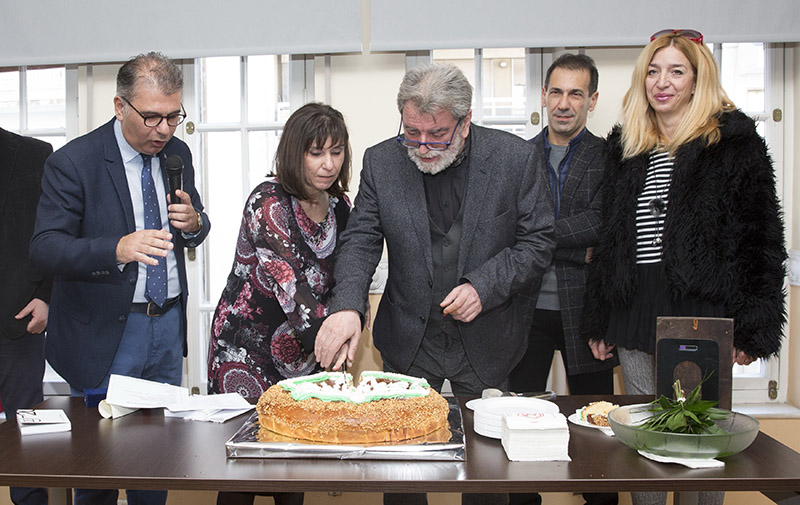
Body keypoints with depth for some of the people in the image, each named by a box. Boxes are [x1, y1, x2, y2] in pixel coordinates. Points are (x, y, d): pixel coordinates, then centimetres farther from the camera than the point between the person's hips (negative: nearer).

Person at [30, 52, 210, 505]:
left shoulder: (177, 153, 5)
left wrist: (193, 222, -11)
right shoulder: (72, 162, -13)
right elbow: (45, 247, -18)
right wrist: (118, 249, -35)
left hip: (168, 323, 5)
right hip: (105, 331, -5)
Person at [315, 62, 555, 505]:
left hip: (485, 344, 0)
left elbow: (538, 241, -5)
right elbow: (360, 241, -8)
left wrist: (485, 286, -19)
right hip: (408, 342, 1)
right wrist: (347, 306, -26)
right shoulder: (382, 161, -6)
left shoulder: (515, 158, -9)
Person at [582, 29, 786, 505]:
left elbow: (761, 236, -3)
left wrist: (753, 326, -9)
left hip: (702, 307, -4)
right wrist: (598, 321, 12)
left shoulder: (732, 139, 0)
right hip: (634, 308, 5)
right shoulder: (627, 145, 14)